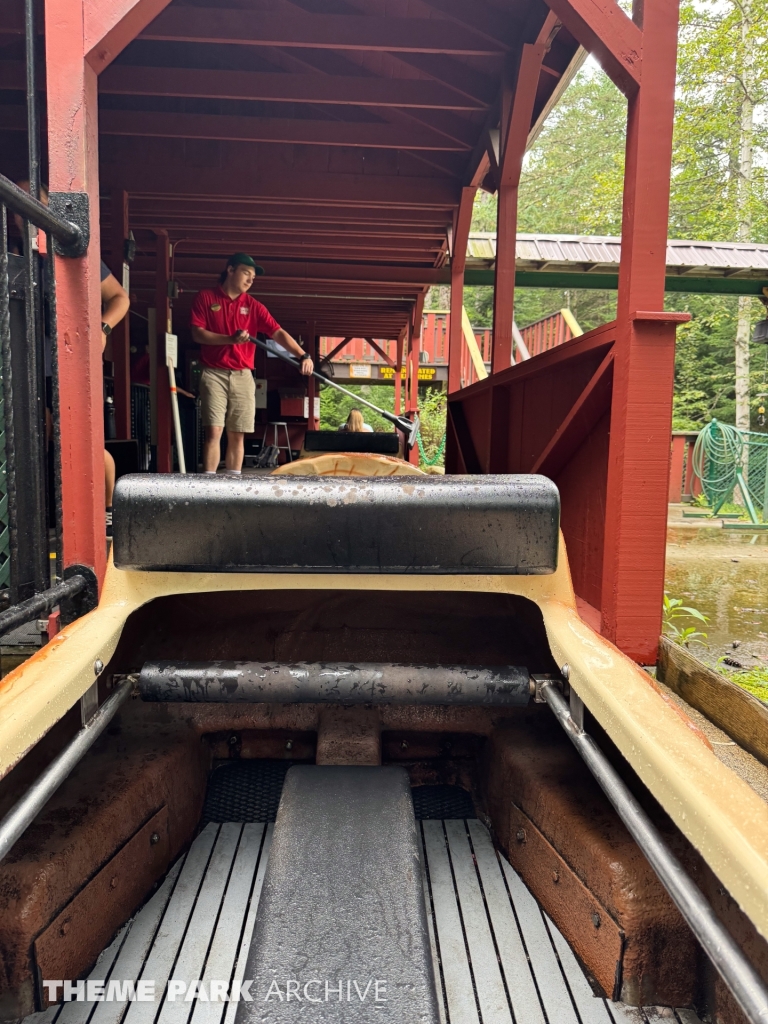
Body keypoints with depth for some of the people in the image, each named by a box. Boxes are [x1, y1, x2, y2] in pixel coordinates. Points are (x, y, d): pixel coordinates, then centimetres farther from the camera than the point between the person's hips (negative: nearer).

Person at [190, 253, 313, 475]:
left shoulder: (254, 306, 9)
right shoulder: (205, 297, 3)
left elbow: (278, 333, -2)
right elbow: (197, 334, -5)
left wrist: (303, 355, -17)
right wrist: (231, 339, -18)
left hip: (243, 376, 3)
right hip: (214, 374, -3)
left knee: (237, 435, 3)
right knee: (214, 431, -11)